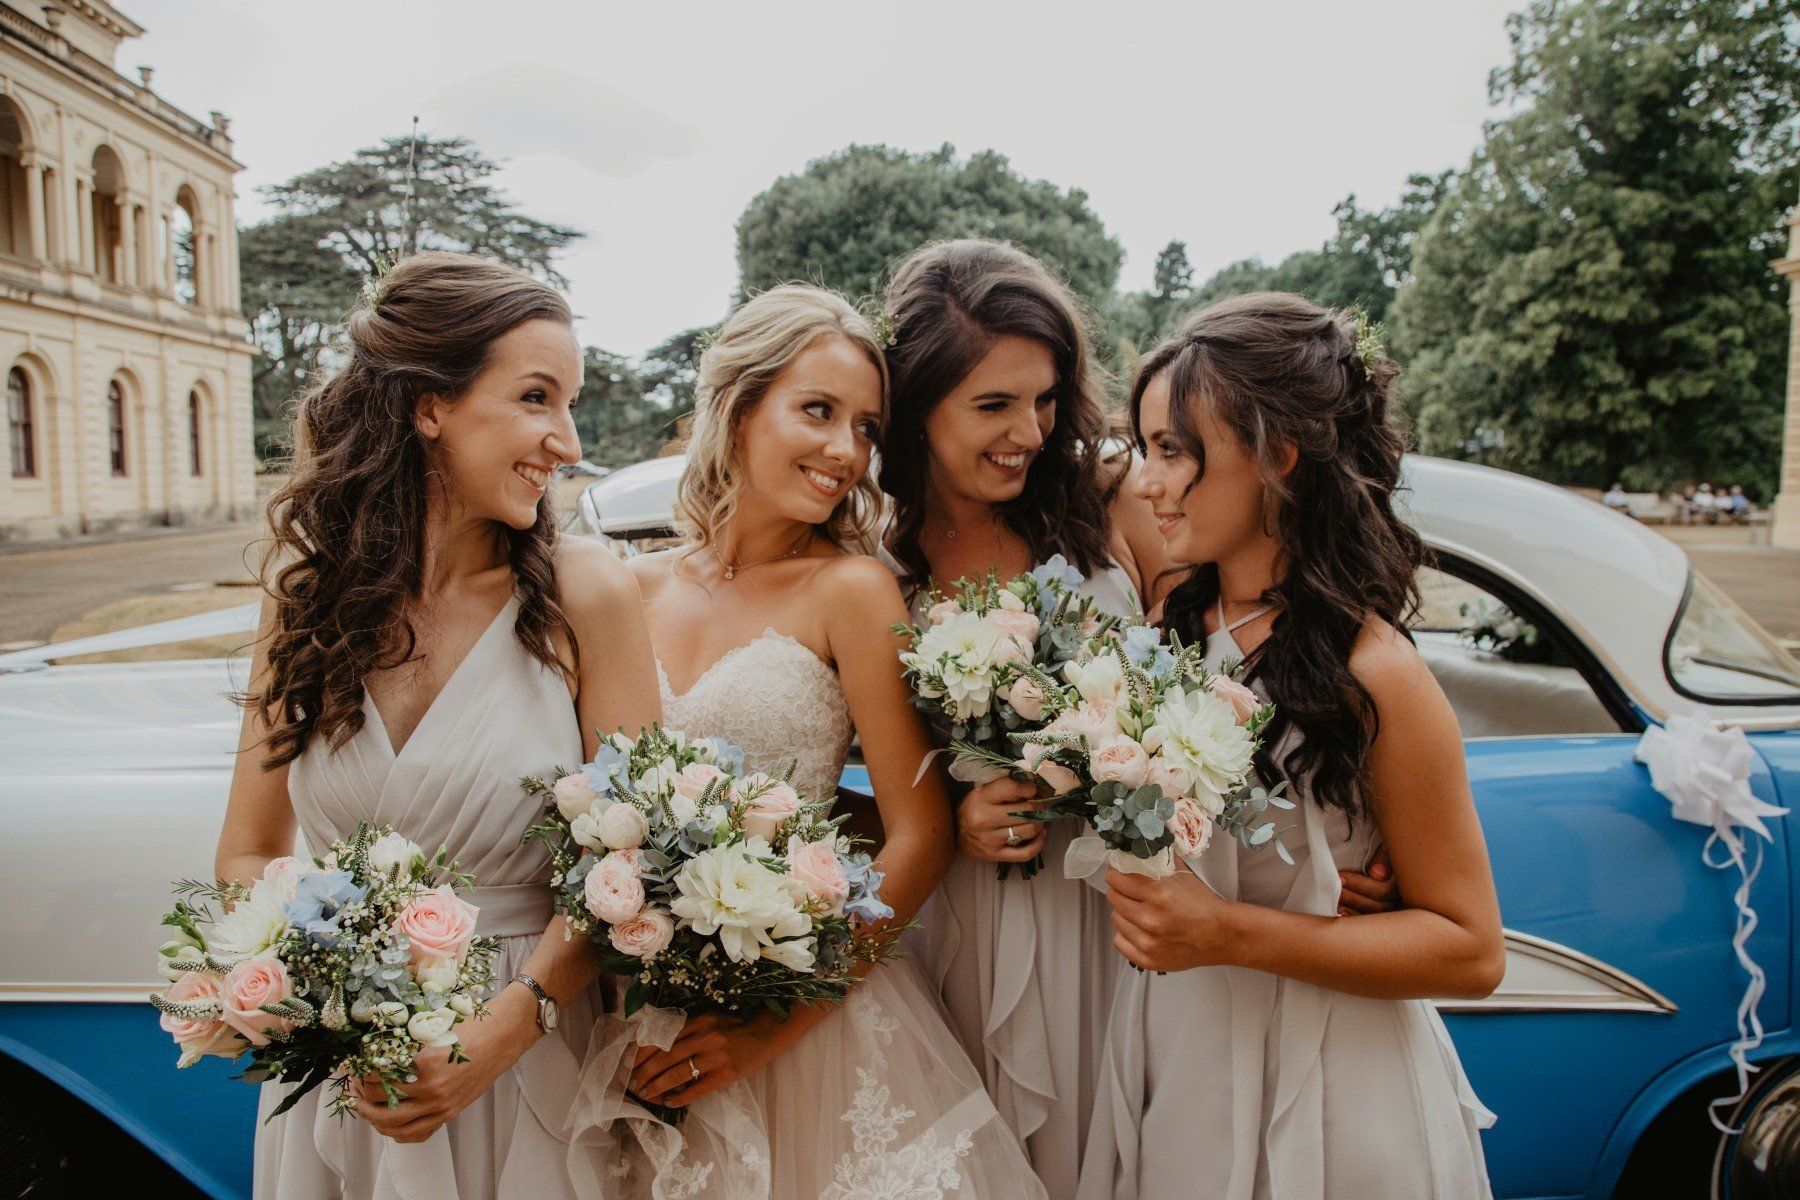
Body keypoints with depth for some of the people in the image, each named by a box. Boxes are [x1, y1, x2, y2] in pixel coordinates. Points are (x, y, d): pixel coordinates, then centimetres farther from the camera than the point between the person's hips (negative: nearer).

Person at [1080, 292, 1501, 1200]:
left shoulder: (1372, 674, -19)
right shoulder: (1171, 629, -1)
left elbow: (1471, 951, -15)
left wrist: (1228, 934, -24)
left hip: (1315, 1099, -5)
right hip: (1166, 1070, 5)